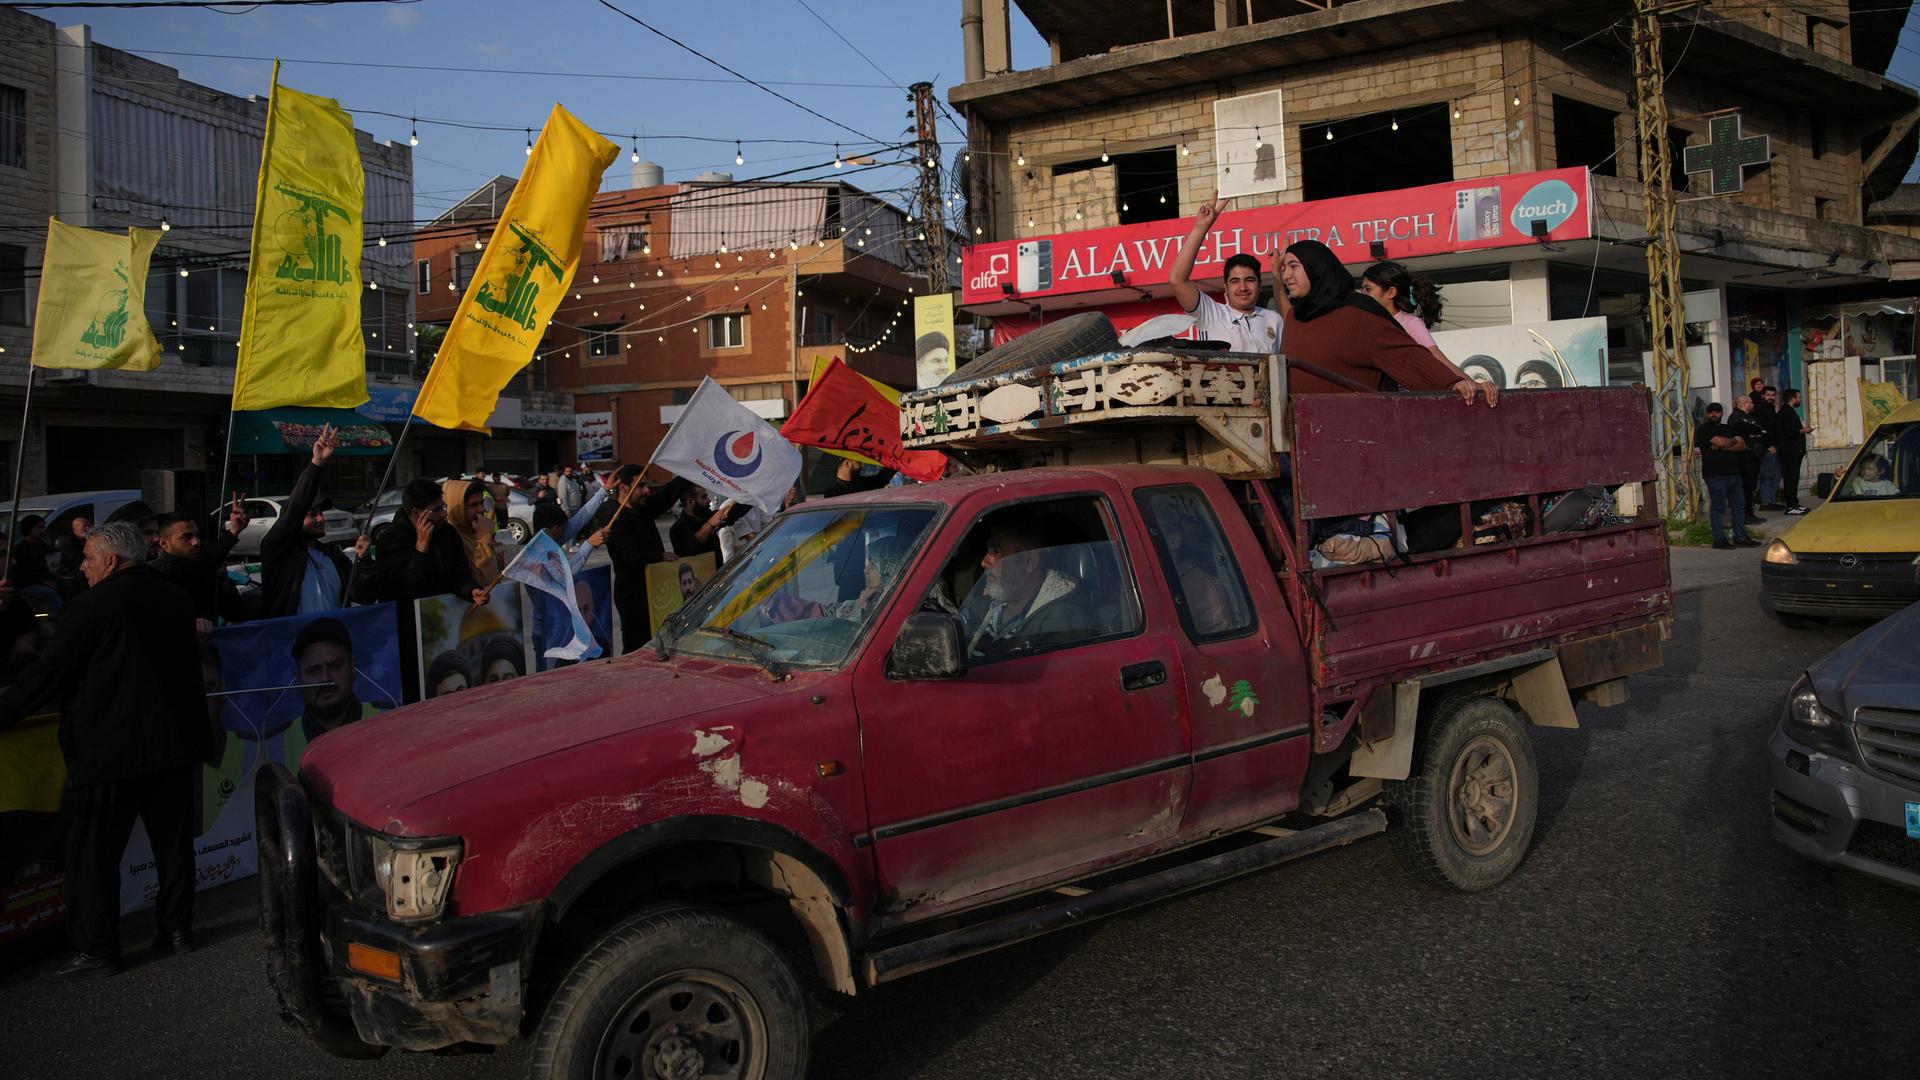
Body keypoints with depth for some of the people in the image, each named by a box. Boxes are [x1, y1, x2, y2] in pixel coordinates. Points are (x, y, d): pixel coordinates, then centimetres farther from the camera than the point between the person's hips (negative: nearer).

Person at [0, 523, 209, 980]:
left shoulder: (91, 606, -13)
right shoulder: (177, 599, 7)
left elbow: (46, 675, -10)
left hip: (109, 748, -6)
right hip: (174, 740, 7)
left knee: (93, 854, 3)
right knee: (173, 840, 14)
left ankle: (96, 950, 7)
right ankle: (177, 929, 22)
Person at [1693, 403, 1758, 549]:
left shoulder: (1728, 429, 19)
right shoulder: (1703, 429, -1)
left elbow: (1742, 446, 4)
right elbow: (1720, 442, -16)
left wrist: (1723, 446, -10)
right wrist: (1734, 441, 4)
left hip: (1734, 472, 7)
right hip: (1715, 475, -7)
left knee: (1739, 505, 9)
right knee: (1718, 507, -5)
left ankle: (1740, 537, 16)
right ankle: (1719, 540, 0)